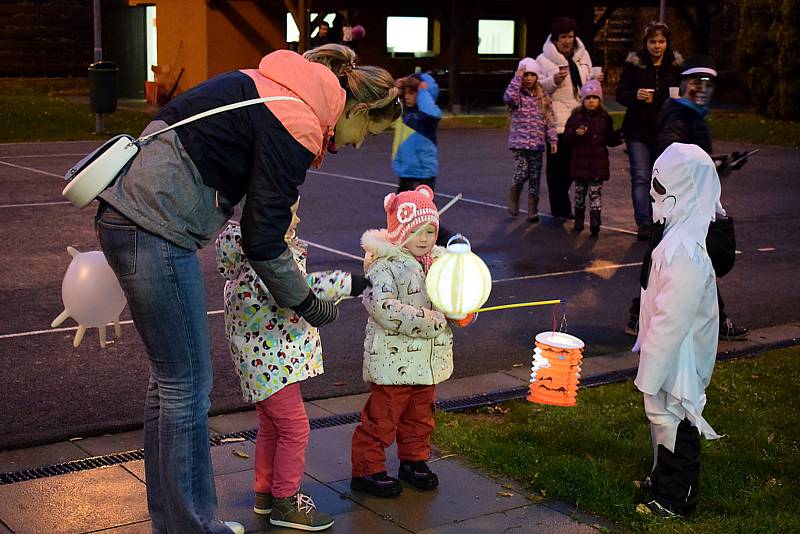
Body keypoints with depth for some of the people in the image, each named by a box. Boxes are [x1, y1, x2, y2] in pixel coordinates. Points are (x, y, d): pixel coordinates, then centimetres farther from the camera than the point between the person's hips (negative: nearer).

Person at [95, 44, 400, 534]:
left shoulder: (281, 90, 13)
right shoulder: (298, 125, -16)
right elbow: (262, 243, -12)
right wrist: (309, 305, 1)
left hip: (127, 211, 10)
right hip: (155, 229, -10)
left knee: (171, 379, 17)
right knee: (188, 386, 0)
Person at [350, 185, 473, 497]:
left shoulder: (440, 261, 8)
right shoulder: (384, 264, -16)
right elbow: (382, 307, -28)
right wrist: (429, 320, -27)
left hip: (429, 357, 7)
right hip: (393, 357, -7)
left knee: (420, 415, 21)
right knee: (381, 417, 1)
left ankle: (414, 460, 38)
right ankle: (367, 469, 15)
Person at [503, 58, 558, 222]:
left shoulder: (542, 97, 10)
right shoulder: (517, 94, 0)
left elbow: (549, 120, 10)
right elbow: (508, 98, -24)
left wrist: (553, 140, 3)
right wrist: (517, 77, -19)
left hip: (537, 144, 3)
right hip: (519, 142, -3)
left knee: (535, 177, 4)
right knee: (521, 173, -11)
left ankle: (532, 210, 11)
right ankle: (513, 198, 18)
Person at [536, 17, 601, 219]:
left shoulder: (583, 56, 14)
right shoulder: (544, 60, -1)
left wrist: (595, 81, 3)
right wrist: (554, 80, -19)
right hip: (557, 120, -5)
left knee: (572, 164, 9)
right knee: (557, 164, -3)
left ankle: (560, 206, 23)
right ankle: (560, 208, 4)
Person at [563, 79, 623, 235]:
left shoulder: (604, 117, 5)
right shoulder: (577, 116, 0)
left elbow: (609, 139, 9)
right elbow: (567, 136, -6)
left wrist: (618, 137, -11)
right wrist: (576, 133, -25)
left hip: (598, 162, 0)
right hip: (580, 161, 0)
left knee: (596, 193, 0)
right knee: (579, 192, 11)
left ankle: (595, 221, -2)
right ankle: (579, 219, 24)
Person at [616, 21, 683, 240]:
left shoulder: (676, 65, 5)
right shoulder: (634, 64, -2)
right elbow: (620, 94, -1)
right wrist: (636, 96, -21)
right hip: (638, 130, -2)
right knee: (641, 177, -10)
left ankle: (656, 221, 23)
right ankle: (644, 224, -12)